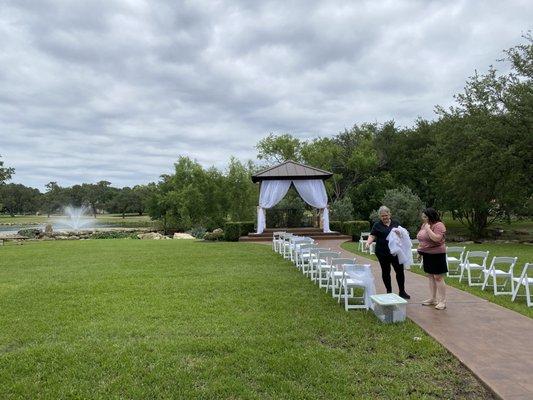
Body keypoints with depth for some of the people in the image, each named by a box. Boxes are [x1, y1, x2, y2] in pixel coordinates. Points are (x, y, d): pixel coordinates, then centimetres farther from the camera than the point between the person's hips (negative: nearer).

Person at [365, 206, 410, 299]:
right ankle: (389, 292, 19)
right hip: (382, 253, -1)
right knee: (386, 271, 7)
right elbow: (372, 236, -5)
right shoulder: (377, 225, 2)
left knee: (400, 270, 1)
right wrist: (368, 242, -25)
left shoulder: (396, 223, 9)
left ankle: (402, 291, 16)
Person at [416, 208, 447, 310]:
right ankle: (433, 299, 23)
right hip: (427, 254, 9)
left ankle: (442, 301, 2)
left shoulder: (438, 225, -15)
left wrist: (428, 229, -23)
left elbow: (436, 238, -28)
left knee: (438, 278, -5)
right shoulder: (424, 225, 11)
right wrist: (420, 251, 16)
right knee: (430, 276, 14)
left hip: (436, 254, -9)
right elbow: (421, 239, 20)